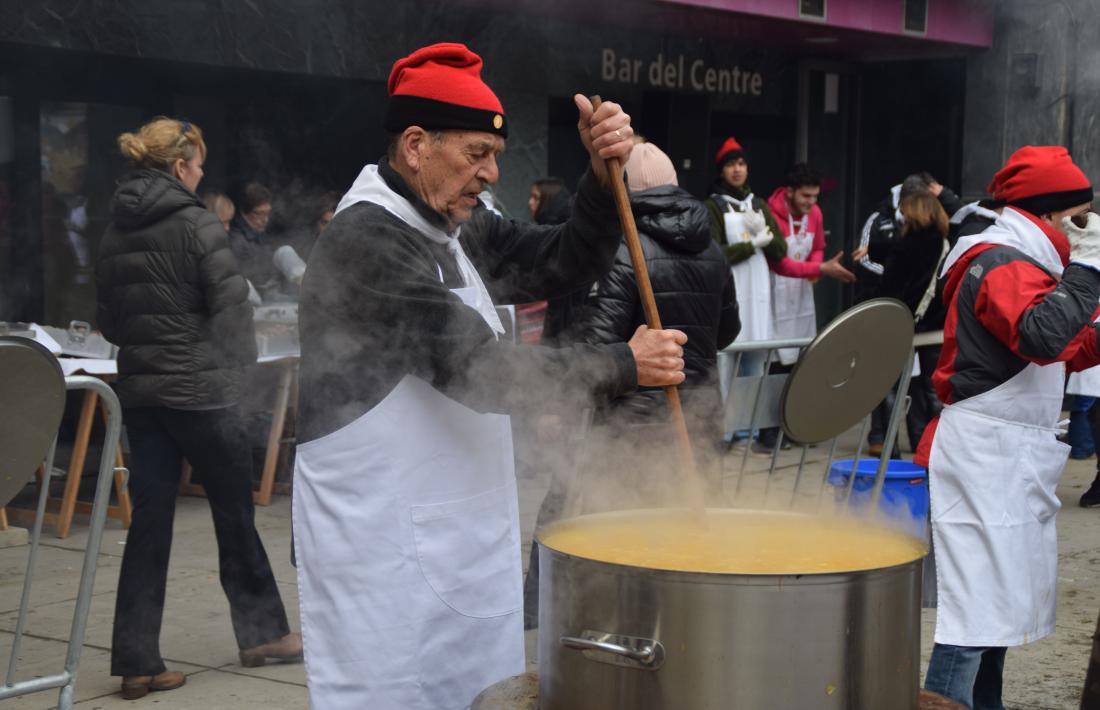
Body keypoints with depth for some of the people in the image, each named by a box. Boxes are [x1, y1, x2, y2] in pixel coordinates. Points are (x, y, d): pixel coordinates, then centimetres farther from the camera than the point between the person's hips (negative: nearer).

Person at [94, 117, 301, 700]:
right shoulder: (195, 223, -11)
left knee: (149, 522, 7)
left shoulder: (115, 232, 8)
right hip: (199, 389, -6)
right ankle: (261, 631, 23)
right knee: (234, 511, 10)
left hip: (139, 389, 6)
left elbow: (108, 319, 13)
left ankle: (137, 661, 6)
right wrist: (240, 371, -3)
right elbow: (231, 307, -13)